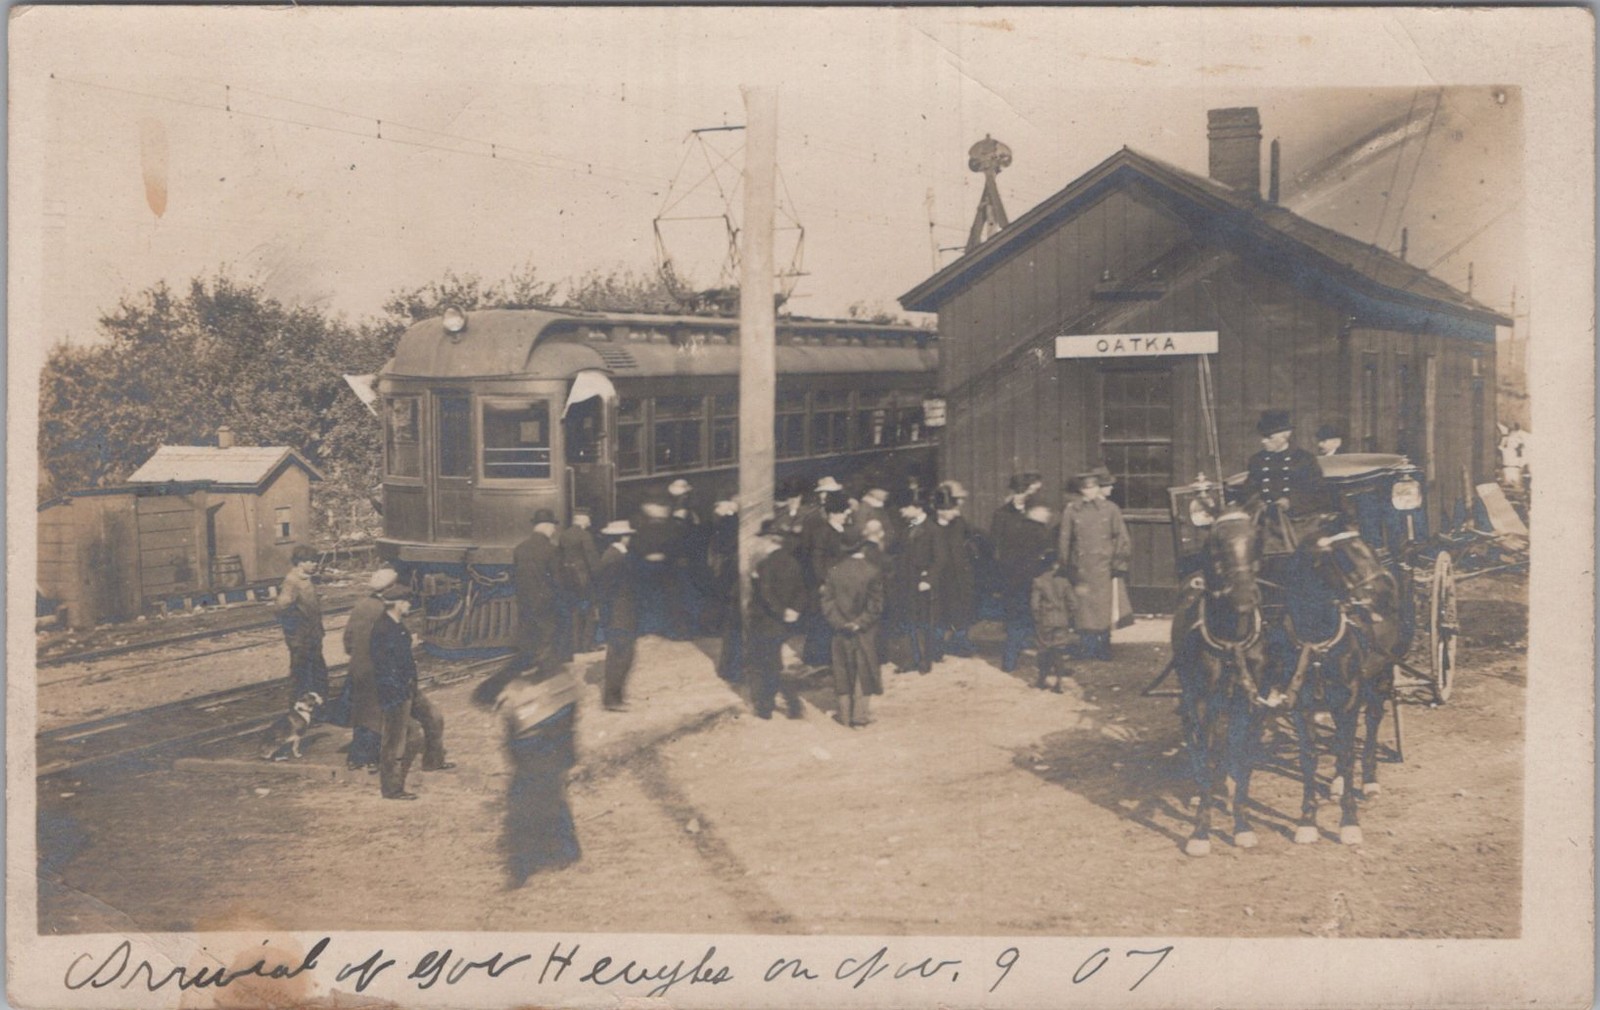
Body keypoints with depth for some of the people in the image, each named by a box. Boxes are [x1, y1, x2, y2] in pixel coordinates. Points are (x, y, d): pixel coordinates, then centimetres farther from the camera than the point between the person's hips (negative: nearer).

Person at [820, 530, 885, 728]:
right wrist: (859, 623, -9)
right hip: (865, 633, -2)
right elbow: (875, 606, -14)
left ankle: (845, 714, 17)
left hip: (841, 631, 2)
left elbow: (827, 601, -6)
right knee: (863, 672, 8)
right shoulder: (872, 572, -13)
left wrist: (839, 623, -4)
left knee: (844, 672, 12)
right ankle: (860, 714, 8)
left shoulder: (834, 571, -7)